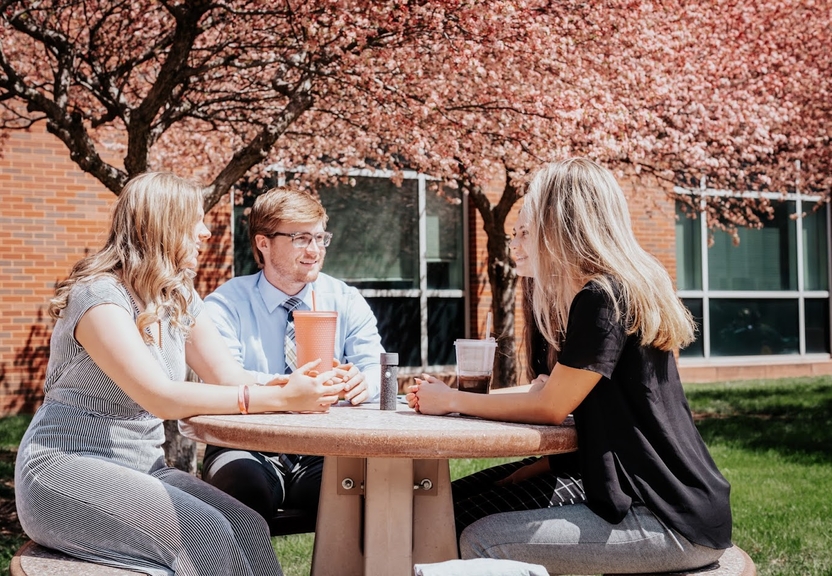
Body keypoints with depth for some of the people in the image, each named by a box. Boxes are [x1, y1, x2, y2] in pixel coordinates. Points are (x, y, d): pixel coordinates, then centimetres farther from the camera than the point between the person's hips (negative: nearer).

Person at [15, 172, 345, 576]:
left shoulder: (180, 298, 8)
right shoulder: (100, 296, -17)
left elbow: (232, 379, 2)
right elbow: (161, 399, -26)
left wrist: (300, 387, -19)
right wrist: (279, 398, -30)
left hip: (142, 469, 7)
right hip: (64, 473, -7)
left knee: (248, 528, -18)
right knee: (203, 532, -28)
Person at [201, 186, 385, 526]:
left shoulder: (346, 302, 9)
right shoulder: (226, 305, -1)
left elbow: (376, 368, -1)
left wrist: (362, 382, -27)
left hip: (325, 454, 2)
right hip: (249, 449, -2)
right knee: (246, 484, -37)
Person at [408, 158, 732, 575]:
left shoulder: (603, 297, -17)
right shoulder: (626, 288, 13)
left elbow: (549, 408, -12)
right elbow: (553, 388, 16)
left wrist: (453, 401, -1)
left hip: (673, 523, -9)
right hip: (666, 500, 9)